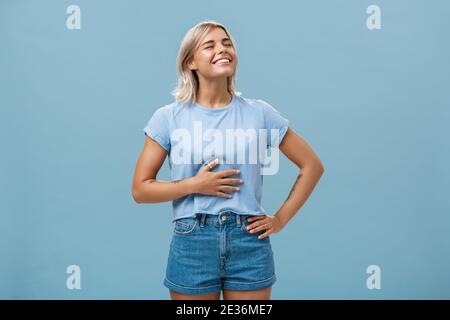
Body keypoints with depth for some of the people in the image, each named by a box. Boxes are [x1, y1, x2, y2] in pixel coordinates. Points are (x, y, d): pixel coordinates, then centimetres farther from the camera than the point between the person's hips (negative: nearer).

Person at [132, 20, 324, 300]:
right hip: (192, 243, 0)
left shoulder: (260, 113, 0)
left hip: (250, 242, 1)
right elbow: (140, 189, -1)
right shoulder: (168, 117, -1)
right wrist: (194, 185, -13)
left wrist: (281, 218, 1)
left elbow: (312, 166, 7)